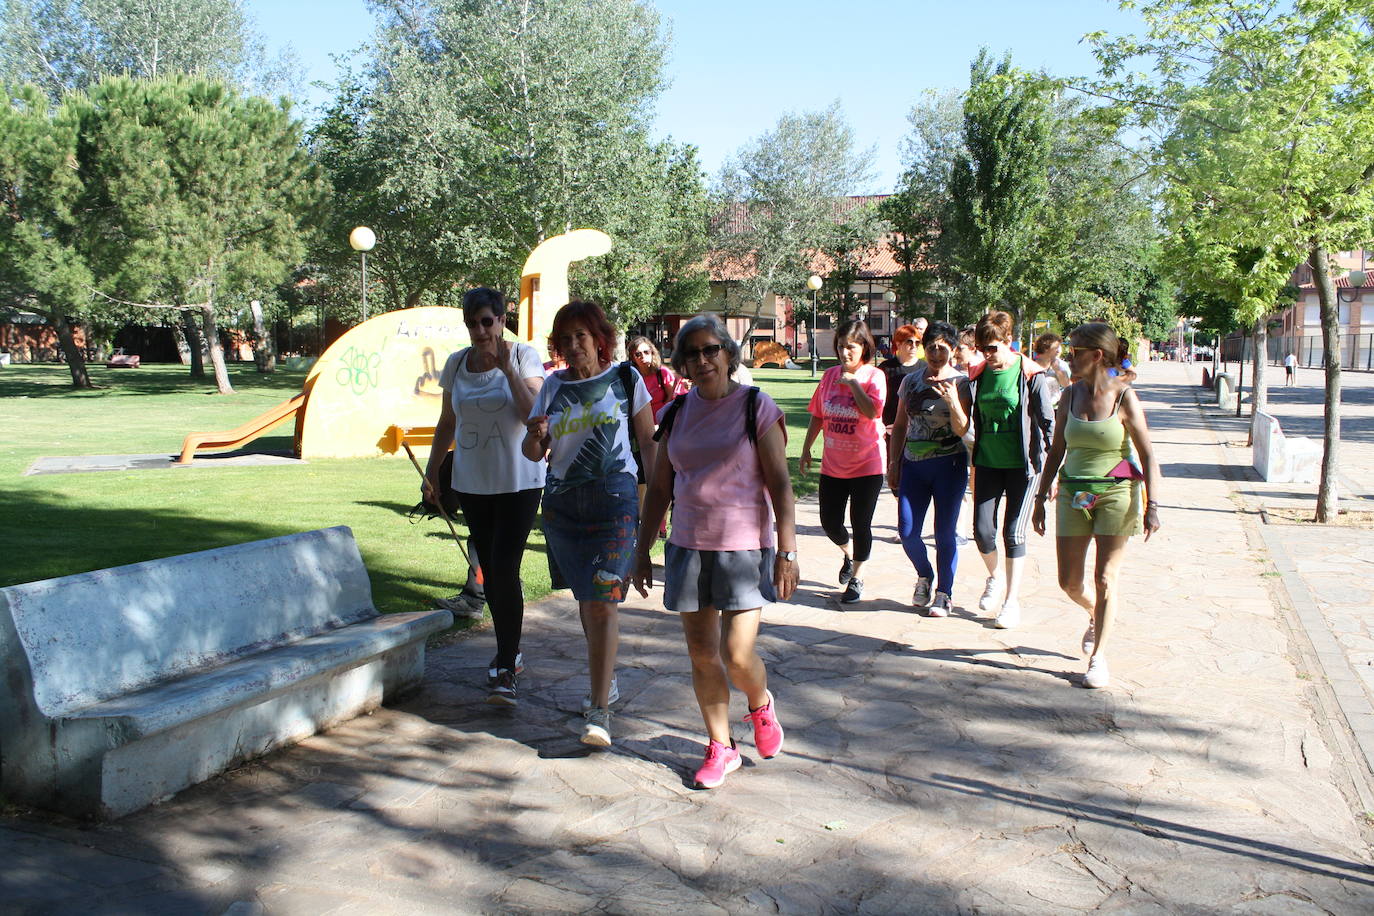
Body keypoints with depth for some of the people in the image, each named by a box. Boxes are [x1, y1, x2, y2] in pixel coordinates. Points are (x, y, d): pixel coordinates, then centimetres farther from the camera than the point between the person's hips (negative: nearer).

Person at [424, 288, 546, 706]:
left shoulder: (524, 357, -7)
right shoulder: (457, 364, 5)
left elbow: (535, 415, -19)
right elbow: (447, 423, 16)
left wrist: (508, 369, -23)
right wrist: (432, 469, 15)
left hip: (518, 481, -4)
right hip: (472, 482, 5)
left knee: (505, 569, -12)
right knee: (489, 571, 9)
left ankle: (506, 671, -5)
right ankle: (510, 653, 26)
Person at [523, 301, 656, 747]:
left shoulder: (625, 378, 0)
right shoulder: (554, 386, 7)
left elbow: (648, 440, 4)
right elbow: (533, 453, 8)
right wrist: (536, 435, -15)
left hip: (614, 497, -4)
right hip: (562, 501, 4)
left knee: (602, 603, -11)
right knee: (585, 600, 13)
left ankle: (599, 711, -8)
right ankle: (606, 681, 33)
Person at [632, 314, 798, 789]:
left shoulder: (756, 407, -5)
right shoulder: (676, 413, 7)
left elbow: (780, 485, -7)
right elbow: (659, 487, 12)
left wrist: (787, 552, -13)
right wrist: (642, 550, 10)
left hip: (745, 545, -4)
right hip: (688, 545, 4)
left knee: (737, 656, -9)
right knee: (701, 654, 7)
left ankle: (761, 705, 25)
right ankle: (721, 747, 25)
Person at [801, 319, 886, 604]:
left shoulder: (874, 376, -10)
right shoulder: (830, 375, 4)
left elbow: (872, 411, -27)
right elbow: (818, 416, 11)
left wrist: (853, 382, -22)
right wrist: (806, 449, 12)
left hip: (867, 465, -4)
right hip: (833, 463, 5)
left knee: (860, 524, 1)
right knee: (830, 522, 9)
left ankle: (856, 577, 20)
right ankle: (848, 554, 40)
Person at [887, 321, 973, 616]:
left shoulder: (960, 383, -3)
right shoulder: (911, 381, 8)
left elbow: (961, 429, -12)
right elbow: (900, 426, 14)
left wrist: (953, 401, -28)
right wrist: (893, 463, 11)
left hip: (948, 464, -3)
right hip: (913, 463, 3)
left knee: (945, 532, 2)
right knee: (907, 531, 1)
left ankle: (944, 593, 16)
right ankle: (925, 576, 29)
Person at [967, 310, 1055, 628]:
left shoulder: (1031, 375, -10)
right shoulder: (980, 375, 4)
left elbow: (1048, 422, -6)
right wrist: (974, 461, 15)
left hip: (1021, 464, -4)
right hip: (988, 463, 4)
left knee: (1013, 533, 0)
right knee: (982, 530, 0)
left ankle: (1012, 601, 13)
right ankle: (994, 578, 30)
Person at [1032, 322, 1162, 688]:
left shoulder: (1124, 397, -9)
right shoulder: (1070, 394, 4)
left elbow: (1147, 455, -7)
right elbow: (1056, 450, 12)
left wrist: (1153, 504, -13)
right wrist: (1041, 497, 11)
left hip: (1116, 493, -4)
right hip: (1073, 493, 4)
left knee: (1105, 579, -2)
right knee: (1069, 582, 7)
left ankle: (1098, 656, 11)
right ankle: (1097, 615, 40)